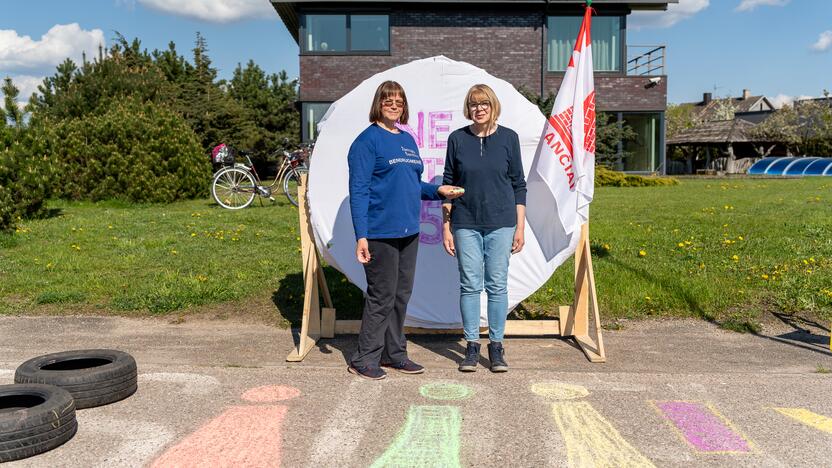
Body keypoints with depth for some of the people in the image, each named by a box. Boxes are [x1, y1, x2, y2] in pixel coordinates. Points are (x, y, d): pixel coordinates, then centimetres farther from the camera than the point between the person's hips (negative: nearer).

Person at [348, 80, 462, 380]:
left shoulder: (408, 140, 15)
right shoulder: (368, 140, -7)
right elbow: (358, 190, -13)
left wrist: (437, 191, 4)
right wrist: (361, 235, -19)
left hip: (409, 232, 8)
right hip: (380, 233, -7)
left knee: (402, 294, 13)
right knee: (382, 296, -2)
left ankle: (394, 353, 26)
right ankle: (364, 359, 11)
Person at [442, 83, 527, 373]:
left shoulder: (508, 138, 3)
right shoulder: (457, 139, 3)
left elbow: (518, 184, 5)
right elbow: (448, 185, 7)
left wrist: (520, 226, 1)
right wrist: (446, 226, 3)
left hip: (500, 223, 0)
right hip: (466, 224, 0)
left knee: (497, 285, 3)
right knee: (470, 285, 3)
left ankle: (496, 346, 15)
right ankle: (472, 346, 15)